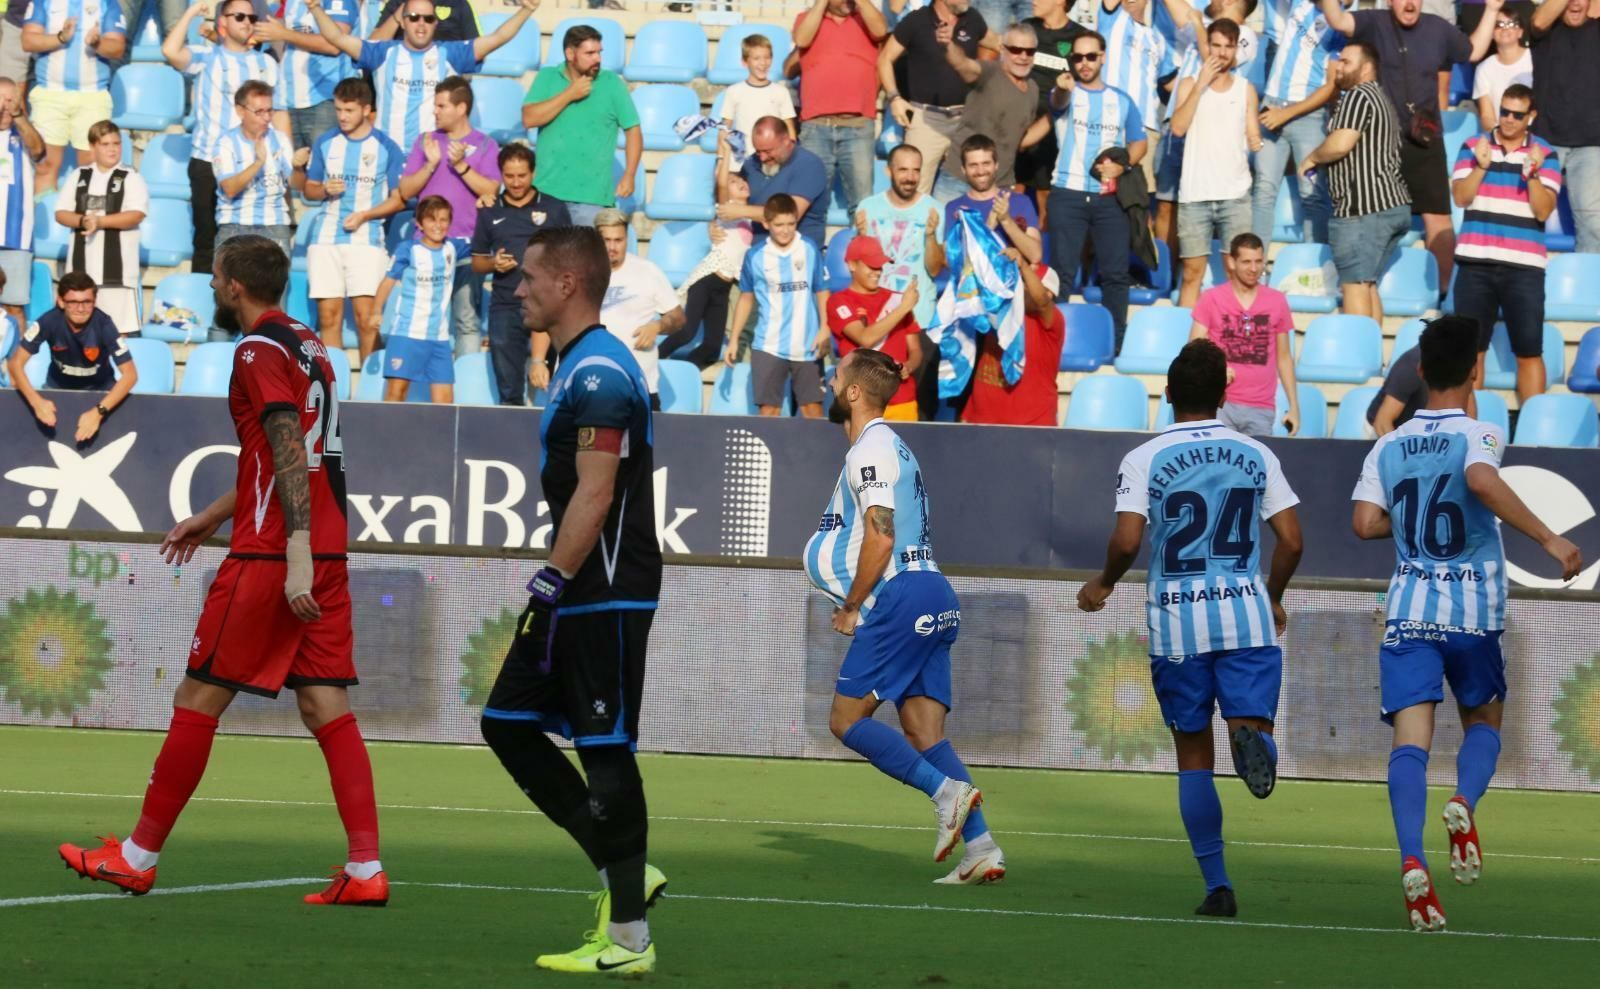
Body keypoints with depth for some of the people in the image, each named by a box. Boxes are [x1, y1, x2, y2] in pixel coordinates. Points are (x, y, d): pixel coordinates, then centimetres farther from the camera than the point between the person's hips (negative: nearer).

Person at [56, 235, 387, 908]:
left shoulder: (261, 352, -9)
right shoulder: (309, 348, 18)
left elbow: (289, 455, -19)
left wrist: (296, 557, -25)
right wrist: (212, 516, 36)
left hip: (271, 556, -8)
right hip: (326, 557, 8)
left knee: (199, 697, 1)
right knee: (326, 706, 3)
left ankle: (137, 858, 7)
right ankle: (365, 870, -7)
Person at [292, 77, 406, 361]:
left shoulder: (386, 148, 1)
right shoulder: (325, 143, 9)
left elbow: (399, 199, 2)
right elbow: (308, 189, 17)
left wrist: (364, 215, -12)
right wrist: (325, 190, -6)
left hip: (367, 238, -3)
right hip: (326, 238, 3)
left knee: (366, 316, -11)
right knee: (329, 315, 0)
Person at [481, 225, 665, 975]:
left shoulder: (599, 373, -16)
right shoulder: (578, 366, 16)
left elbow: (594, 496, -21)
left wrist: (549, 587, -20)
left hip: (606, 599, -11)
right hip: (576, 599, 11)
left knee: (604, 751, -7)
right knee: (508, 723, 12)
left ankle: (628, 938, -2)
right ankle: (623, 873, 14)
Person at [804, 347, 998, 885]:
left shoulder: (870, 450, -8)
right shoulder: (891, 446, 24)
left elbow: (880, 538, -17)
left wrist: (852, 608, -8)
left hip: (900, 598, -10)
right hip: (933, 597, 10)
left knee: (847, 720, -7)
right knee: (923, 732, 3)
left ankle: (947, 790, -21)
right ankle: (982, 850, -8)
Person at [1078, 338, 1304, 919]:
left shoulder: (1144, 460, -2)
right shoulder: (1256, 455, 6)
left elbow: (1127, 541, -13)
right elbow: (1291, 541, 3)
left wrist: (1103, 585, 7)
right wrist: (1273, 599, 20)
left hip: (1176, 620, -1)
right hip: (1246, 613, 1)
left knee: (1194, 758, 9)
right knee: (1251, 724, -2)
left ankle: (1218, 886, 6)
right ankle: (1252, 740, -41)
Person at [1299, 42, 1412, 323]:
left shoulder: (1358, 96, -8)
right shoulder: (1382, 98, 24)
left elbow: (1341, 144, -18)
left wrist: (1312, 159, -1)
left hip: (1364, 208, -10)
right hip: (1394, 205, 10)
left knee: (1354, 284, -11)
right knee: (1368, 285, 12)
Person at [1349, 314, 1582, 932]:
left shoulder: (1388, 447, 7)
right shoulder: (1478, 434, -5)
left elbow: (1365, 523, -1)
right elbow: (1482, 480, -27)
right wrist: (1548, 539, -26)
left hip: (1409, 609, 2)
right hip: (1474, 609, -2)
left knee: (1411, 739, -6)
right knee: (1484, 722, 18)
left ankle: (1412, 859, -27)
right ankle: (1463, 802, -13)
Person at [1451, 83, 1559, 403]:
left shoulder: (1545, 155, 3)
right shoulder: (1473, 146, 7)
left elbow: (1544, 210, -5)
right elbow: (1461, 198, 0)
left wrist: (1532, 173, -19)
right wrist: (1481, 166, -15)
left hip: (1524, 267, -2)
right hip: (1475, 262, 2)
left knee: (1529, 351, -2)